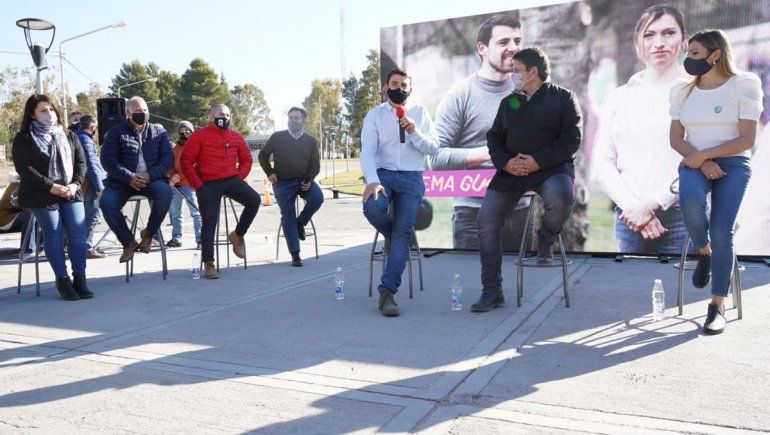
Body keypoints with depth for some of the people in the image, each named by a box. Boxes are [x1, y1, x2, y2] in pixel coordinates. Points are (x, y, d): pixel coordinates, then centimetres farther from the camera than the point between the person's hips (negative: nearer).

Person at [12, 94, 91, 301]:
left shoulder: (69, 136, 18)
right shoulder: (23, 139, 5)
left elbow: (81, 162, 12)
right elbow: (24, 168, -6)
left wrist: (75, 184, -6)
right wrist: (52, 187, -16)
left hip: (70, 192, 3)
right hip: (41, 195, -3)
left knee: (78, 232, -11)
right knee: (54, 234, -11)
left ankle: (79, 279, -6)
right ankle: (62, 281, -5)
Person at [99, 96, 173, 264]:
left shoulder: (159, 131, 11)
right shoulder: (116, 132, 7)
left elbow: (168, 157, 2)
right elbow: (108, 159, -3)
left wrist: (151, 175, -15)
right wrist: (129, 177, -19)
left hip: (151, 179, 0)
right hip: (123, 180, 0)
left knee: (165, 192, -32)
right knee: (107, 202, -27)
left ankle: (148, 233, -10)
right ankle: (129, 242, -7)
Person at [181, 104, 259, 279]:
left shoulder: (236, 137, 8)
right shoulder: (199, 136, -2)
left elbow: (246, 159, 18)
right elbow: (186, 161, -4)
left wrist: (239, 178, 3)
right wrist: (199, 185, -10)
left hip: (231, 180, 3)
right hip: (208, 184, -3)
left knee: (254, 199, -20)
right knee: (209, 222, -8)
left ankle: (237, 235, 0)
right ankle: (209, 264, 0)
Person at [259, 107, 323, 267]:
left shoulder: (311, 141, 8)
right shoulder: (277, 137, 4)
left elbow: (315, 164, 6)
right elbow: (263, 155, 14)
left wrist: (309, 180, -10)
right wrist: (269, 173, 3)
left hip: (304, 180, 1)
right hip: (283, 183, -1)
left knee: (317, 197, -28)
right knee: (288, 216, -7)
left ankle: (301, 221, 0)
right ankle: (295, 255, -3)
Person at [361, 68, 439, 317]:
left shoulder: (420, 113, 11)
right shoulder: (375, 115, 7)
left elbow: (434, 149, 6)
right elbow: (367, 151, -4)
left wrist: (414, 132, -13)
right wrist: (372, 181, -22)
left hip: (411, 177, 0)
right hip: (382, 174, 0)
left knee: (402, 231, -16)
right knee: (372, 207, -31)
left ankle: (388, 292, -15)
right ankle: (391, 236, 5)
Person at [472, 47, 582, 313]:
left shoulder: (563, 97, 7)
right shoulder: (508, 102, 20)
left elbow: (572, 137, -4)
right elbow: (494, 138, 16)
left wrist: (538, 161, -15)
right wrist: (505, 162, -5)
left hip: (552, 168, -4)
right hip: (512, 171, 4)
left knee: (561, 198, -38)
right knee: (486, 219, -12)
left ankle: (544, 243, -2)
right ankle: (492, 291, -2)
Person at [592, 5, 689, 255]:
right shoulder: (620, 97, 11)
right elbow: (602, 163, 5)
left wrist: (650, 204, -13)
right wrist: (632, 206, -9)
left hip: (681, 217, -2)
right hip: (628, 218, 2)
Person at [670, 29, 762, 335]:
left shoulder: (743, 84, 0)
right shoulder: (682, 92, 11)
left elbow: (747, 139, -6)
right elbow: (676, 139, 6)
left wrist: (704, 154, -15)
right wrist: (701, 162, -11)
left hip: (734, 165, -2)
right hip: (695, 163, 2)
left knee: (722, 231, -19)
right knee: (691, 201, -33)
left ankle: (717, 306, -9)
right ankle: (704, 253, -1)